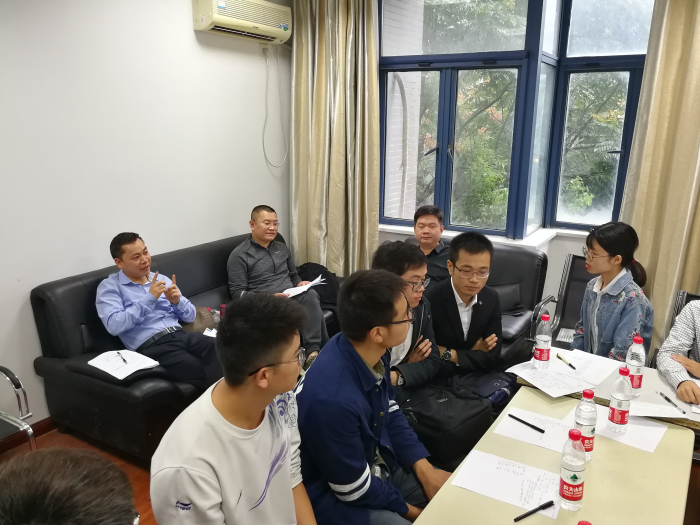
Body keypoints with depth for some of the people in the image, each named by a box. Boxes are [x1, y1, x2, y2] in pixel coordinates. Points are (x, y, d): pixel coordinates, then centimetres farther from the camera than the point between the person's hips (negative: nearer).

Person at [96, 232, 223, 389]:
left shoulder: (162, 279, 20)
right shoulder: (109, 287, 6)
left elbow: (191, 316, 20)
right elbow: (113, 325, -11)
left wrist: (176, 301, -1)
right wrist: (149, 298, -13)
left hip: (181, 335, 5)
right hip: (151, 346, -5)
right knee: (204, 372, -32)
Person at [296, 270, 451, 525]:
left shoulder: (372, 353, -13)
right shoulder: (333, 399, -37)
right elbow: (355, 489, -23)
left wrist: (424, 469, -3)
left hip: (378, 465, 7)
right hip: (338, 497, -7)